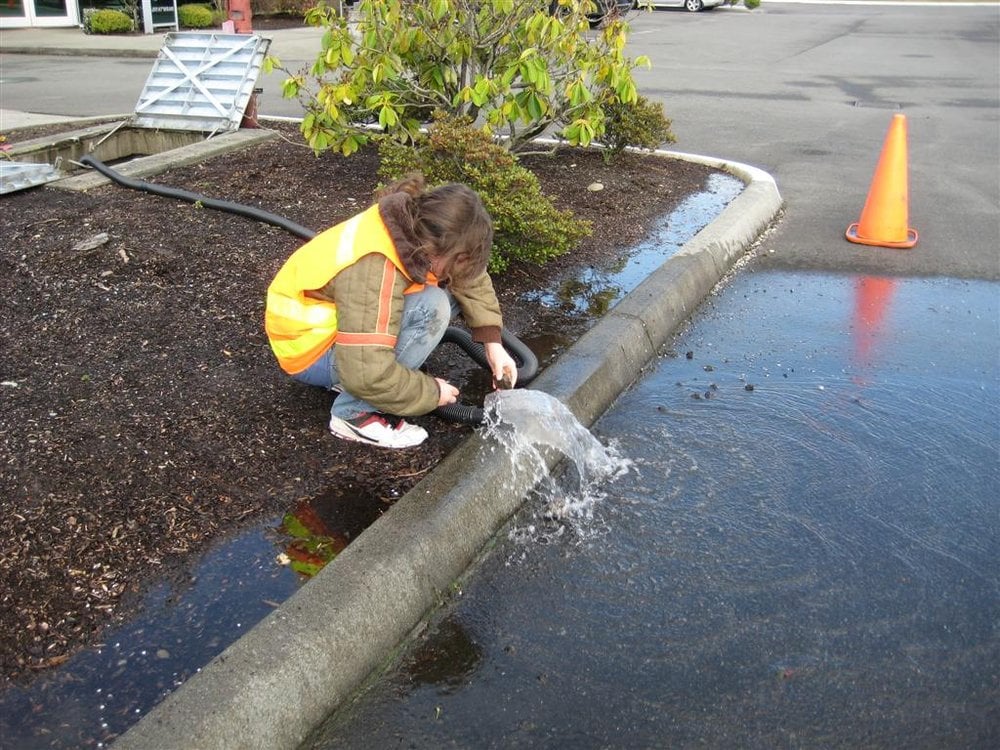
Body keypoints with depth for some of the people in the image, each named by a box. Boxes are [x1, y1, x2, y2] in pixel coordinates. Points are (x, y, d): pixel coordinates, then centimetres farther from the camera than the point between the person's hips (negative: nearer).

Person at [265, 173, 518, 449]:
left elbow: (471, 276, 3)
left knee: (450, 290, -1)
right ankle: (354, 413, -14)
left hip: (338, 315, 9)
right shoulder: (373, 271, -36)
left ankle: (348, 380, 5)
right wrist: (432, 392, -21)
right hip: (310, 347, -9)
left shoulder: (416, 226, -12)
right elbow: (368, 374, -36)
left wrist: (493, 342, -6)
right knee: (431, 307, -26)